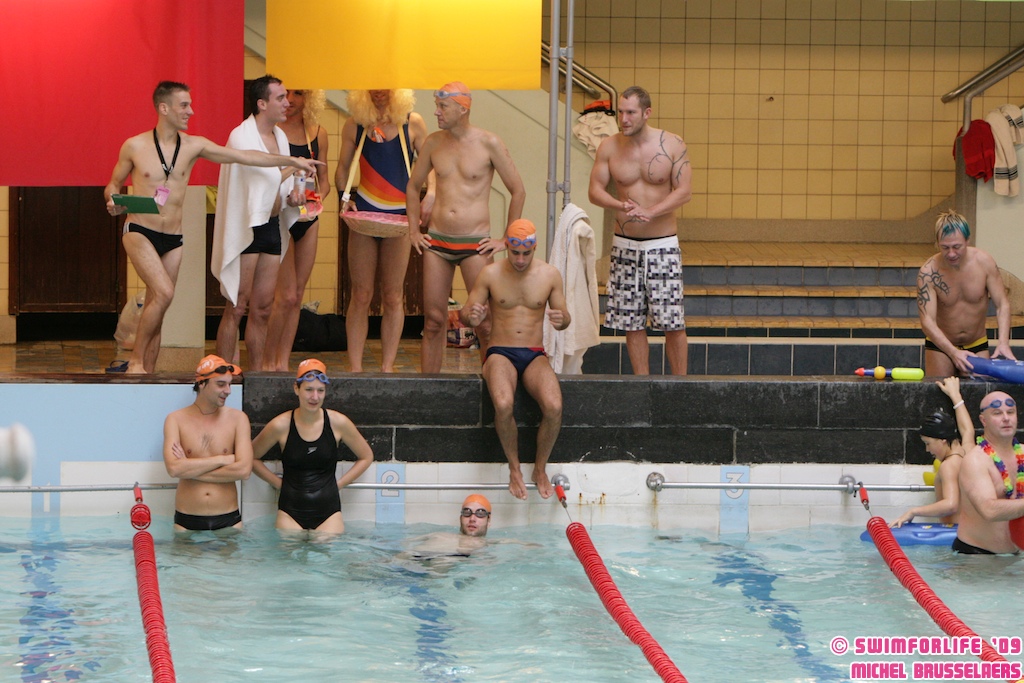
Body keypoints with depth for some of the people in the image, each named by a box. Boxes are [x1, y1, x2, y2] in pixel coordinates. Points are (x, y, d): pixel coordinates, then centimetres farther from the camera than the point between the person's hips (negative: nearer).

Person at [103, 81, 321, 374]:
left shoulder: (193, 146, 3)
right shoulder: (134, 146, -2)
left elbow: (243, 156, 0)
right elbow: (113, 185, 10)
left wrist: (291, 161, -6)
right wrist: (113, 202, -13)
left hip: (173, 239, 4)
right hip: (139, 232, -4)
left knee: (155, 310, 5)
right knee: (164, 293, -22)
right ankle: (135, 361, -10)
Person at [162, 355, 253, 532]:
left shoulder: (237, 418, 3)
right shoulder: (176, 420, 2)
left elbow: (244, 470, -10)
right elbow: (173, 468, -13)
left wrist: (190, 469, -9)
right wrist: (223, 459, -11)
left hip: (228, 520, 1)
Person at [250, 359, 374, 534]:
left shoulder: (338, 423, -1)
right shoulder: (281, 426, -3)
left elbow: (366, 456, 13)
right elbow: (252, 457, 12)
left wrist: (339, 483, 7)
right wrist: (277, 482, 6)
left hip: (328, 513, 1)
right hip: (290, 513, 0)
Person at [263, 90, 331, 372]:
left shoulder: (318, 133, 8)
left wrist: (317, 199, -5)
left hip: (308, 220, 5)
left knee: (297, 296, 7)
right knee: (287, 295, -10)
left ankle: (283, 362, 14)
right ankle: (267, 362, 2)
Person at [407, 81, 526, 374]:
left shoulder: (489, 144, -4)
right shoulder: (433, 142, 7)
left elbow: (518, 192, 1)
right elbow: (413, 187, 21)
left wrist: (506, 240, 0)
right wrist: (413, 231, 13)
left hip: (475, 244, -3)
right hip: (436, 241, 4)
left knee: (484, 323, -5)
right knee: (433, 321, 4)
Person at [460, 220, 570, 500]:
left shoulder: (549, 274, 3)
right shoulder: (490, 274, 0)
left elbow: (564, 317, 9)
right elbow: (465, 313, 3)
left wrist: (561, 319, -17)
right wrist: (470, 317, -22)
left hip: (535, 355, 1)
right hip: (500, 353, -1)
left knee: (554, 407, -28)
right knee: (503, 404, -34)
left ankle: (540, 468, -2)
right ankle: (514, 469, -10)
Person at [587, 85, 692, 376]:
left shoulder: (672, 145, -5)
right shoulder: (609, 147, 1)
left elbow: (683, 192, -9)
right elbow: (595, 190, -1)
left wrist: (649, 212, -23)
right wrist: (620, 205, -22)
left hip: (663, 245, -2)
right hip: (625, 245, 2)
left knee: (672, 322, -4)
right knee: (632, 322, 4)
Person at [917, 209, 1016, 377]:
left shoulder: (984, 262, -14)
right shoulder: (928, 273, -21)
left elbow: (1002, 305, -11)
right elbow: (927, 321, -25)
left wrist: (1003, 342, -27)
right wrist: (954, 353, -38)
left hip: (977, 346, 2)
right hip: (940, 346, -2)